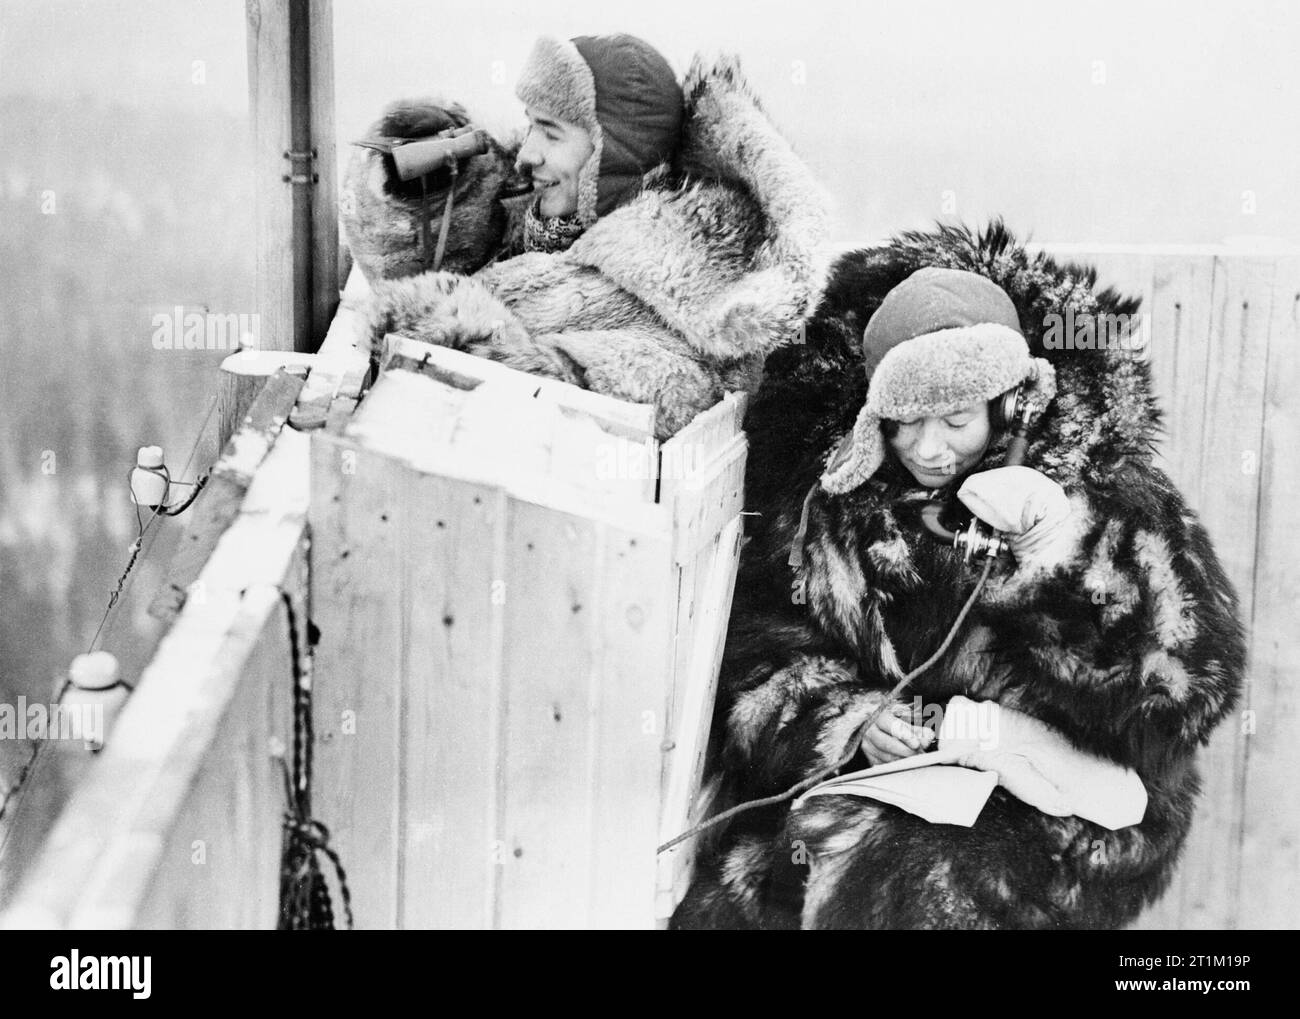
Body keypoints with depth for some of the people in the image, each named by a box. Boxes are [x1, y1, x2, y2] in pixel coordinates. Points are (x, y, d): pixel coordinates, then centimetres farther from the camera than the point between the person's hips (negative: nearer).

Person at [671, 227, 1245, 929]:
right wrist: (849, 715, -18)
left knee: (890, 890, -30)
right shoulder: (833, 495, 2)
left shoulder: (1111, 502, -6)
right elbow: (763, 658, 3)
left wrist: (1061, 543, -24)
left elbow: (1190, 692, -14)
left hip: (1053, 819, -2)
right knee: (737, 891, -21)